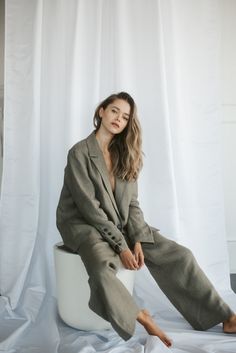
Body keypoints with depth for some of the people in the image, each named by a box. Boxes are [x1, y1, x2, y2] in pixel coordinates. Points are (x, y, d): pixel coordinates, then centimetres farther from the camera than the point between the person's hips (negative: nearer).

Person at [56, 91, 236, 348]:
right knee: (102, 267, -39)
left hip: (121, 224, 5)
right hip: (84, 224, -5)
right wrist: (120, 245, -20)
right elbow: (89, 206, -16)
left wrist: (137, 240, -13)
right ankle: (139, 316, -13)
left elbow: (131, 203, 3)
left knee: (179, 255, -10)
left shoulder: (125, 155, 8)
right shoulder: (79, 152, -9)